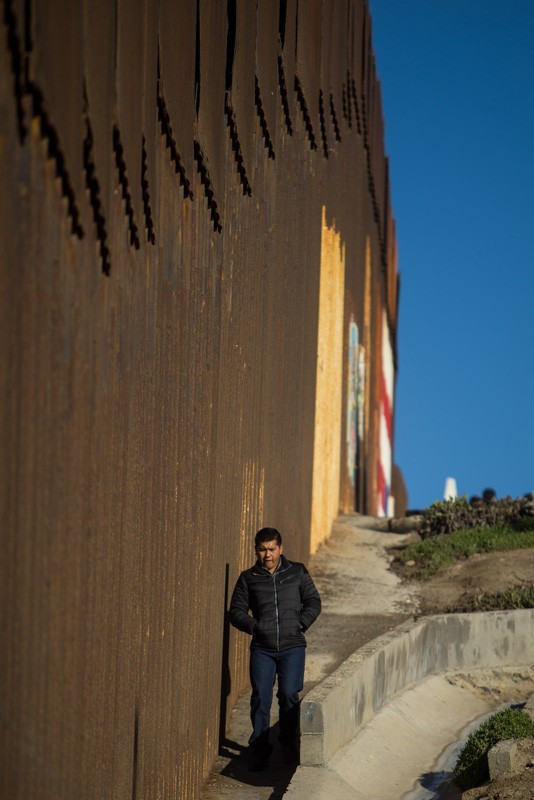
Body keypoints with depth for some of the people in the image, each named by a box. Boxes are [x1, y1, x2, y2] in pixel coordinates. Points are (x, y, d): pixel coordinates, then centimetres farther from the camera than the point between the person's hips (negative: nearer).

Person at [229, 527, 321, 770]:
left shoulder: (297, 572, 8)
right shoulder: (248, 578, 8)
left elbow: (313, 602, 11)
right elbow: (236, 611, 11)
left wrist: (300, 625, -3)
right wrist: (254, 627, -6)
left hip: (292, 646, 0)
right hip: (262, 648, 0)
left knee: (289, 695, -7)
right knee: (260, 697, -5)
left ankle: (290, 746, 10)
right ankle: (260, 751, 3)